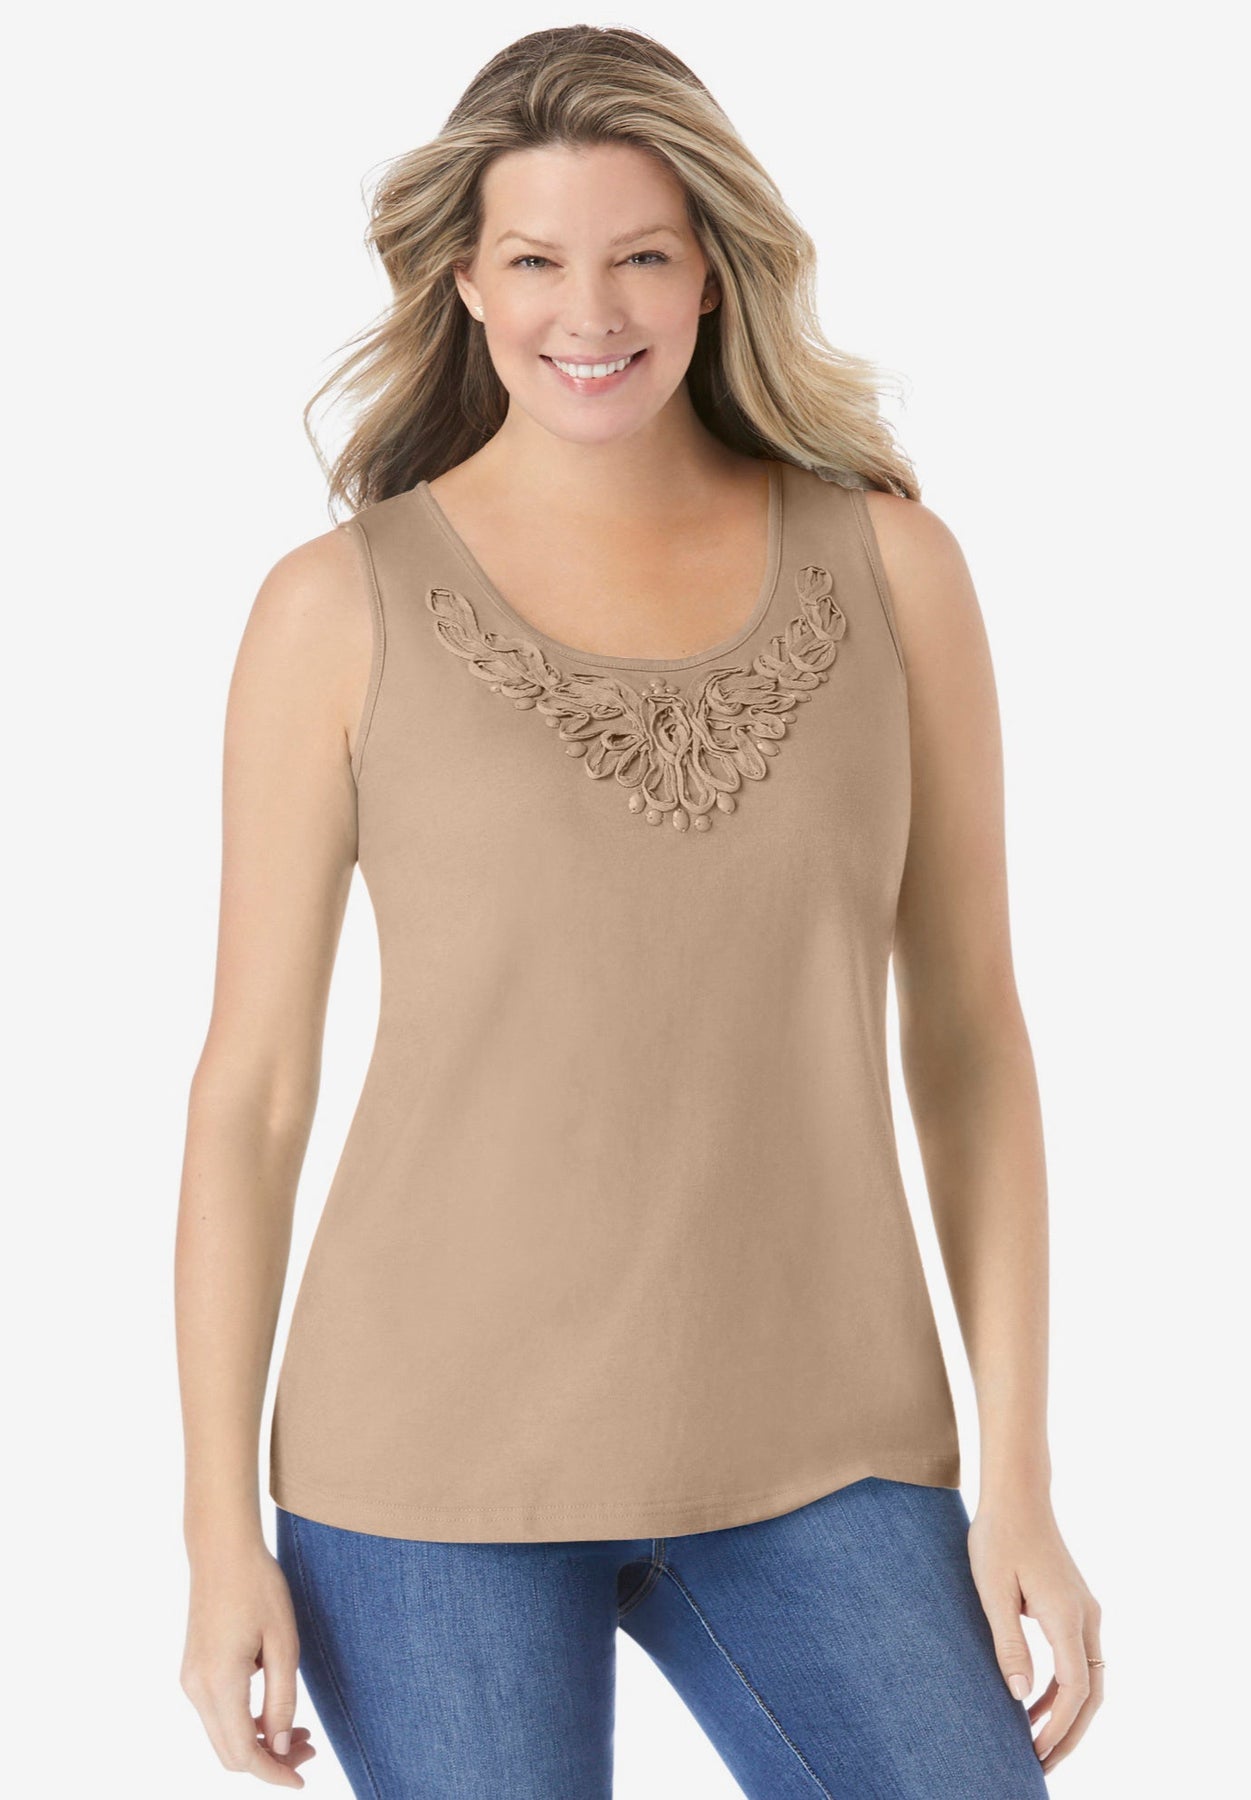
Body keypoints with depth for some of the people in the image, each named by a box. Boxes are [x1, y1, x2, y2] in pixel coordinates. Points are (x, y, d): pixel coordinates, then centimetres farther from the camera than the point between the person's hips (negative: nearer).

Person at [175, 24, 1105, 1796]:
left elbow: (970, 1033, 3)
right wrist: (219, 1537, -2)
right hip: (443, 1445, -2)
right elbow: (250, 1084, -1)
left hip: (803, 1444, 2)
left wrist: (1018, 1482, -1)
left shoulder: (893, 566, 1)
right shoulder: (339, 610, -4)